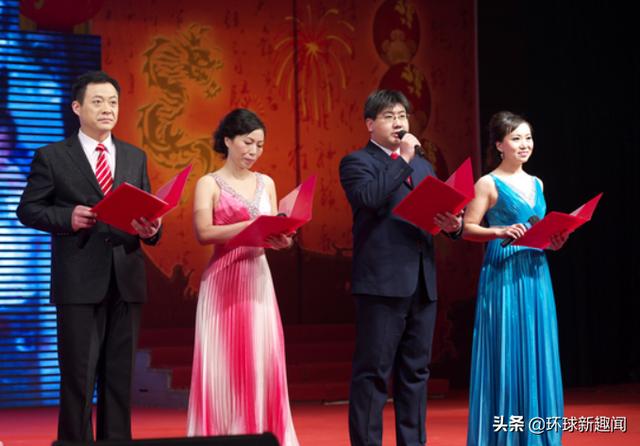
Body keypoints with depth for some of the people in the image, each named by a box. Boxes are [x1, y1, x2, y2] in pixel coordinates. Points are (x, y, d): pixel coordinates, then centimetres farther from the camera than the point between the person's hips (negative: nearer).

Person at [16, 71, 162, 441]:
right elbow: (28, 210, 0)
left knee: (120, 376, 8)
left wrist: (151, 229, -9)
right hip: (79, 283, -4)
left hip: (126, 281, 4)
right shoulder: (52, 157, 2)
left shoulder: (135, 158, 14)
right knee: (79, 376, -2)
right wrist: (68, 217, -16)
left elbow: (147, 215, 14)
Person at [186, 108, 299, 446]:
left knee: (263, 364, 0)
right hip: (223, 284, -4)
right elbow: (203, 233, -14)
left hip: (258, 281, 4)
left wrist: (281, 238, -11)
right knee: (223, 366, -4)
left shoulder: (266, 184, 13)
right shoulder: (209, 184, -1)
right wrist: (253, 226, -21)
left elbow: (272, 234, 13)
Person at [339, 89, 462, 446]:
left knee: (416, 372, 10)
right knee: (373, 372, -5)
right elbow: (369, 198, -20)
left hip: (422, 283, 7)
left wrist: (453, 224, -5)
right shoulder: (357, 162, 0)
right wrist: (402, 159, -14)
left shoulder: (423, 166, 21)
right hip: (383, 282, -7)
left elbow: (439, 213, 18)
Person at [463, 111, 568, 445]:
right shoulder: (489, 184, -3)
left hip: (535, 274, 6)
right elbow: (468, 229, -8)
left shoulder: (536, 184, 15)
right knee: (507, 354, -5)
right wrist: (501, 232, -22)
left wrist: (556, 239, 2)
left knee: (538, 353, 6)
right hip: (504, 276, -6)